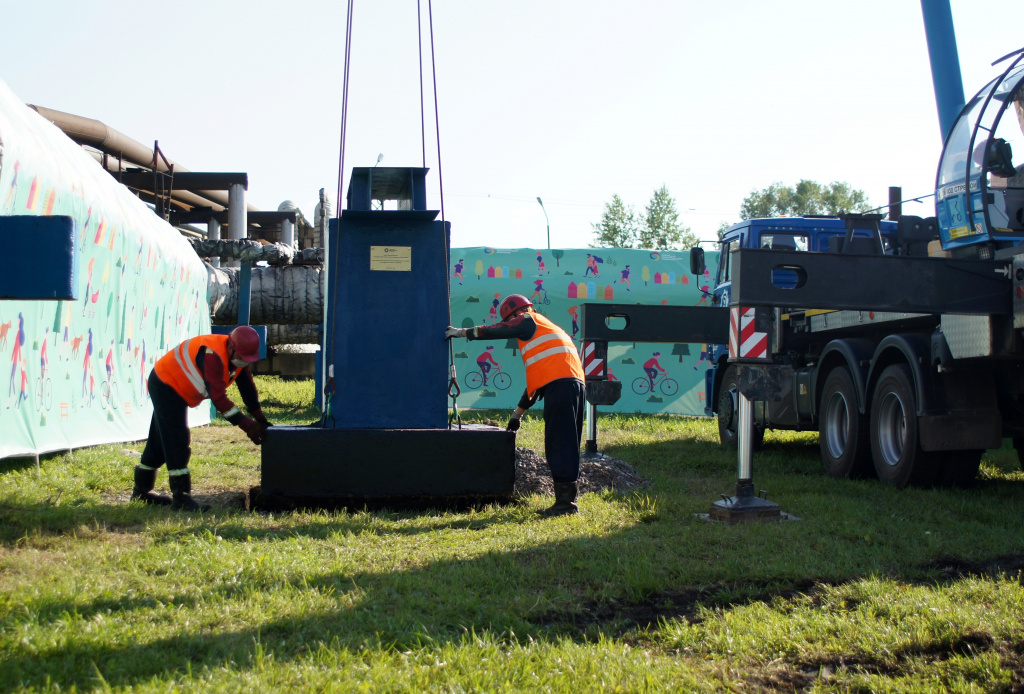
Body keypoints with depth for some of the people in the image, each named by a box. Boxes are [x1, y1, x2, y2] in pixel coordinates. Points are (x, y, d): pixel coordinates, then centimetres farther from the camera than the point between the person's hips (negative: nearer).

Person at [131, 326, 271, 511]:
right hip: (165, 385, -10)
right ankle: (181, 497, -14)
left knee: (161, 442, 18)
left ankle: (142, 490, 31)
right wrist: (246, 425, -39)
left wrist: (260, 420, -8)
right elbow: (217, 396, -38)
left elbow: (247, 386, 0)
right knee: (177, 442, -14)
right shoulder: (212, 355, -34)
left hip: (176, 390, 10)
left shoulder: (239, 355, -6)